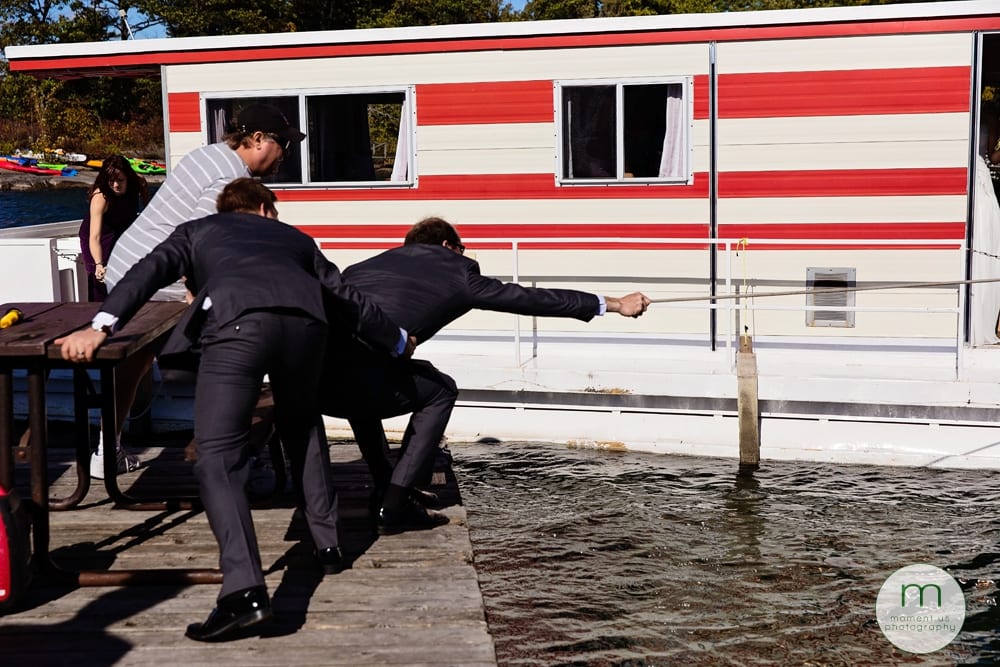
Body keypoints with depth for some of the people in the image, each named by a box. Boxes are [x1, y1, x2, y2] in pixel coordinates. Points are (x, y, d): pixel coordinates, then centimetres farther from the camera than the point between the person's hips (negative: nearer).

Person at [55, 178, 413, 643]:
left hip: (236, 322, -3)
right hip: (304, 320, 3)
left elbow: (150, 270, 14)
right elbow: (347, 299, 42)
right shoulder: (294, 237, 39)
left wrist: (101, 326, 3)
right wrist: (397, 342, 58)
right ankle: (327, 543, 32)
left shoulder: (197, 231, 34)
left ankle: (244, 591, -22)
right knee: (301, 425, 30)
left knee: (218, 457, -5)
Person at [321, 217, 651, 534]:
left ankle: (385, 488, 40)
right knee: (439, 391, 22)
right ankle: (394, 506, 16)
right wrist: (614, 304, 31)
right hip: (358, 380, -6)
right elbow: (532, 299, 22)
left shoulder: (382, 259, 27)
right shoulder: (457, 272, 16)